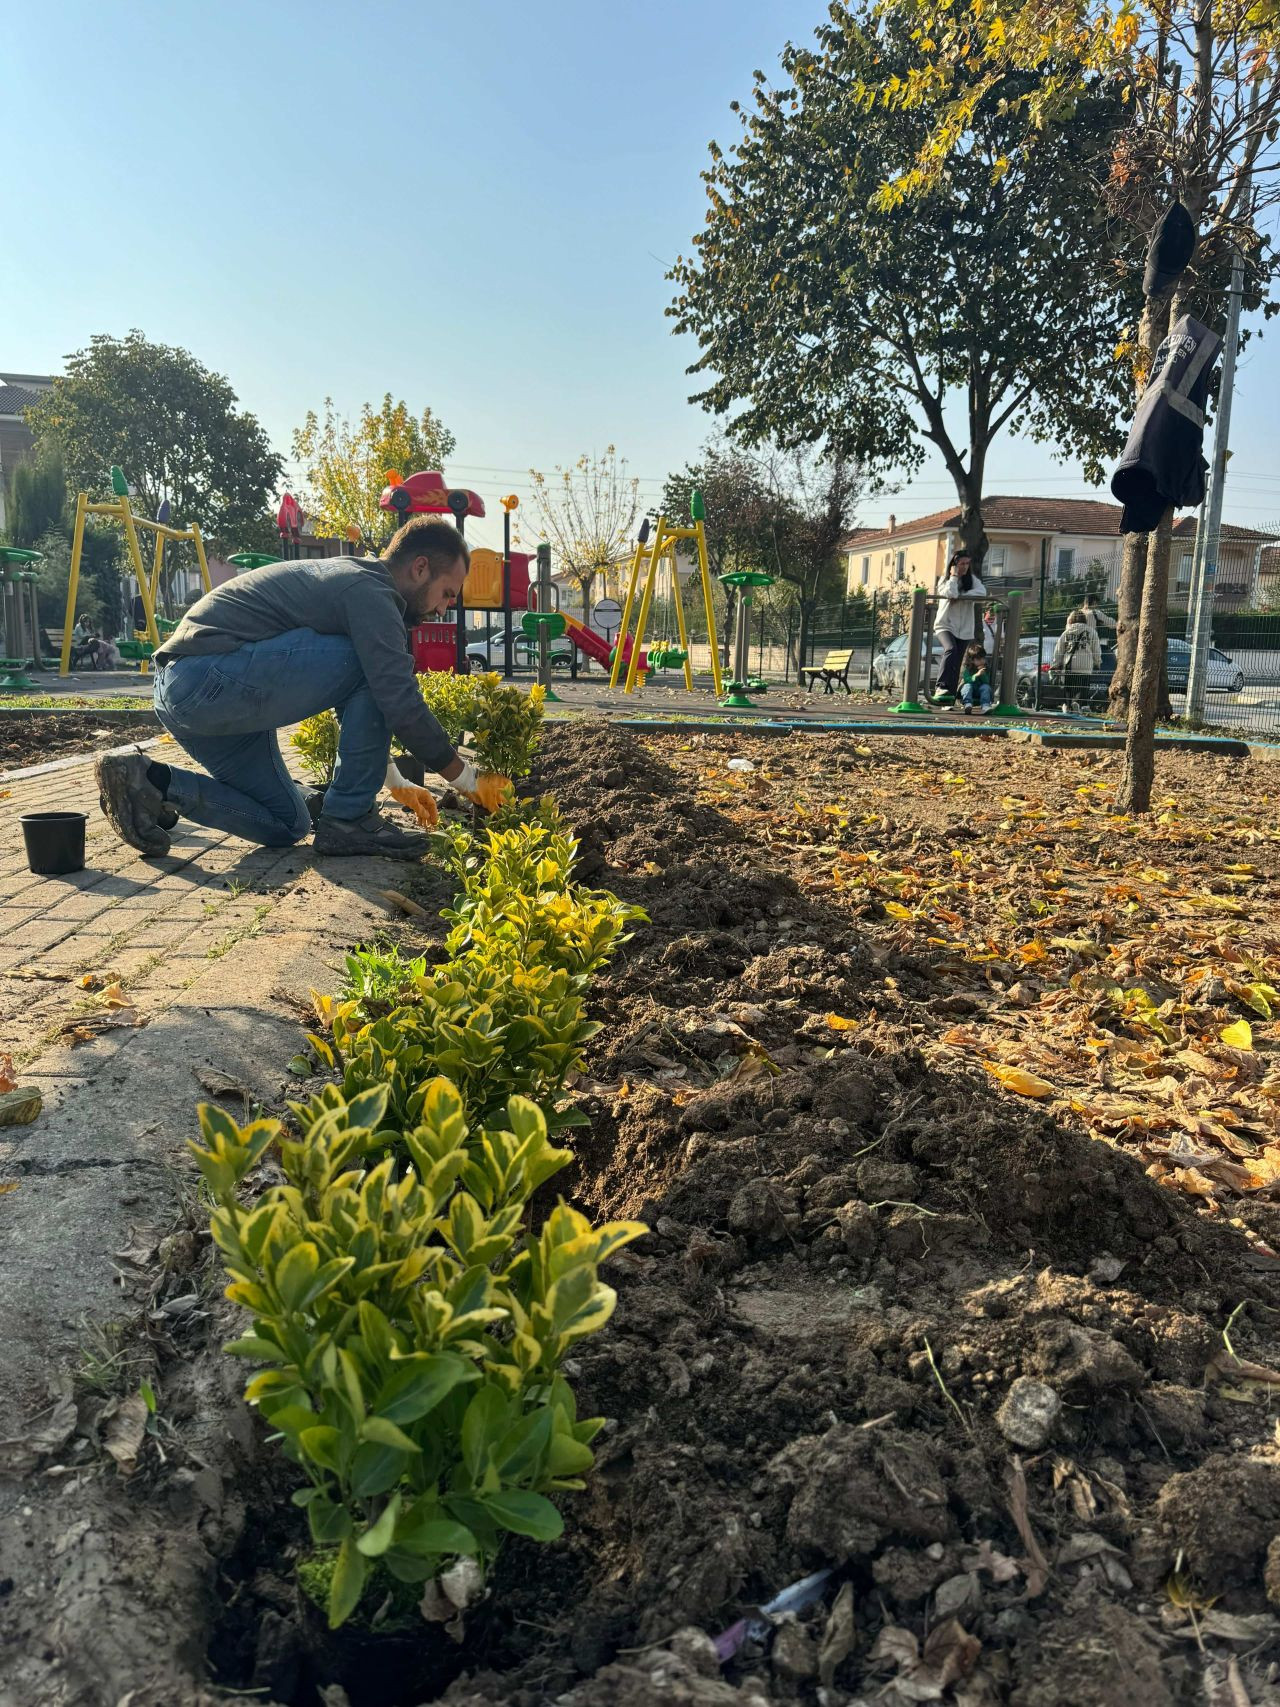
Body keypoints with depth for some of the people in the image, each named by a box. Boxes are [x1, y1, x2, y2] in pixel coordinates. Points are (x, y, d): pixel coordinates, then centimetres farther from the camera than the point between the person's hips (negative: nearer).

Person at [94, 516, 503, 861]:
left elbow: (372, 702, 27)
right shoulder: (371, 591, -11)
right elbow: (400, 704, -17)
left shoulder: (346, 576, 21)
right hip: (208, 678, -11)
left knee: (286, 826, 15)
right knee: (369, 665, -12)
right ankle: (347, 820, -7)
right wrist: (467, 779, -5)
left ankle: (153, 783, 7)